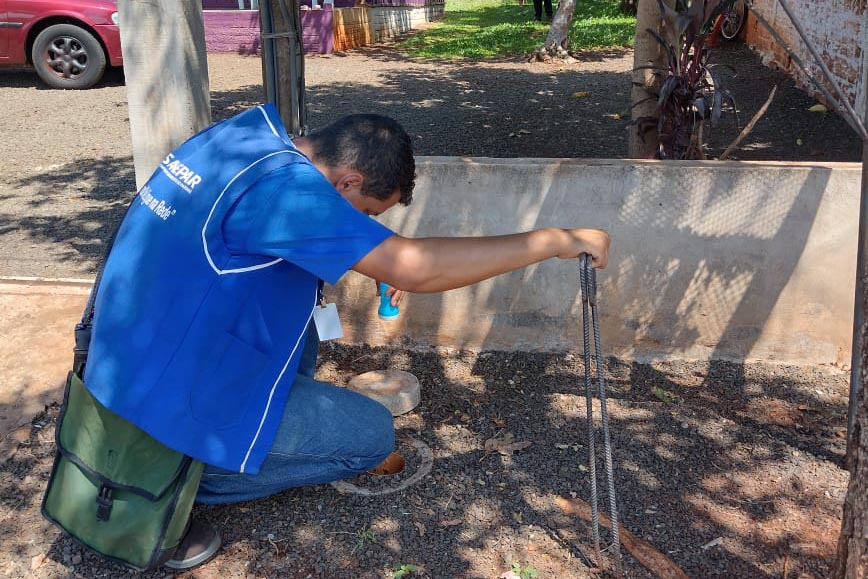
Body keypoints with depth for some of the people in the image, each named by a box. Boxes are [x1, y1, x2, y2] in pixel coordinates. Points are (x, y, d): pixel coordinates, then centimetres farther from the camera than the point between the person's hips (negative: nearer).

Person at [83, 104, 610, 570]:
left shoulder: (251, 131, 1)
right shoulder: (278, 186, -26)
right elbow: (418, 269, -29)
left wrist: (379, 262, 9)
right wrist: (553, 241, -21)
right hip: (174, 405, -9)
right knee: (373, 435, 4)